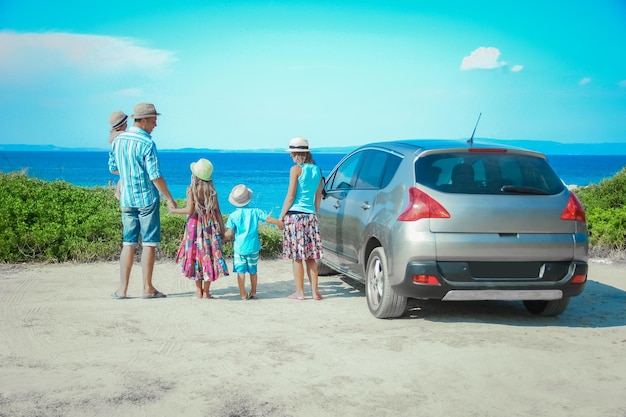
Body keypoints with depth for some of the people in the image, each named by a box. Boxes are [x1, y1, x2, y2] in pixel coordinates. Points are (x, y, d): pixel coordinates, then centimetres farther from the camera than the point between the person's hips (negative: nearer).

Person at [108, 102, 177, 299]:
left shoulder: (118, 140, 5)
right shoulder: (147, 143, -15)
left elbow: (113, 168, 15)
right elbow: (156, 176, -16)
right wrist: (170, 199, -7)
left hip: (126, 200, 6)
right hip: (147, 198, -6)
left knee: (128, 243, 10)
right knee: (149, 243, 2)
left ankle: (122, 289, 8)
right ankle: (147, 288, 6)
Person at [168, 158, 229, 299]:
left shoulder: (191, 189, -7)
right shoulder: (212, 191, 1)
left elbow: (190, 210, -13)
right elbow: (217, 212, 1)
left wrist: (173, 210, 1)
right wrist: (222, 230, 6)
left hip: (195, 226, -2)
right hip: (210, 226, 2)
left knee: (196, 256, 8)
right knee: (209, 257, 6)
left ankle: (199, 291, 11)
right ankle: (206, 291, 7)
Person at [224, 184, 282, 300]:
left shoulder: (233, 216, -5)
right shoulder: (255, 211, -2)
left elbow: (229, 234, -7)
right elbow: (268, 219, -1)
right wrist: (280, 223, 15)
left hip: (239, 247, -2)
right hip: (253, 247, 2)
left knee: (240, 271, 2)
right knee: (253, 270, 15)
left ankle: (243, 294, 2)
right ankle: (253, 292, 25)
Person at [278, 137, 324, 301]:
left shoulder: (296, 169, -7)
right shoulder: (316, 170, 10)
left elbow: (290, 196, -10)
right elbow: (318, 197, 14)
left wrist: (281, 216, -4)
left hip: (295, 215, -6)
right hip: (311, 215, 6)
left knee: (296, 256, 0)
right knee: (311, 257, 9)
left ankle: (299, 292, 3)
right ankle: (315, 291, 9)